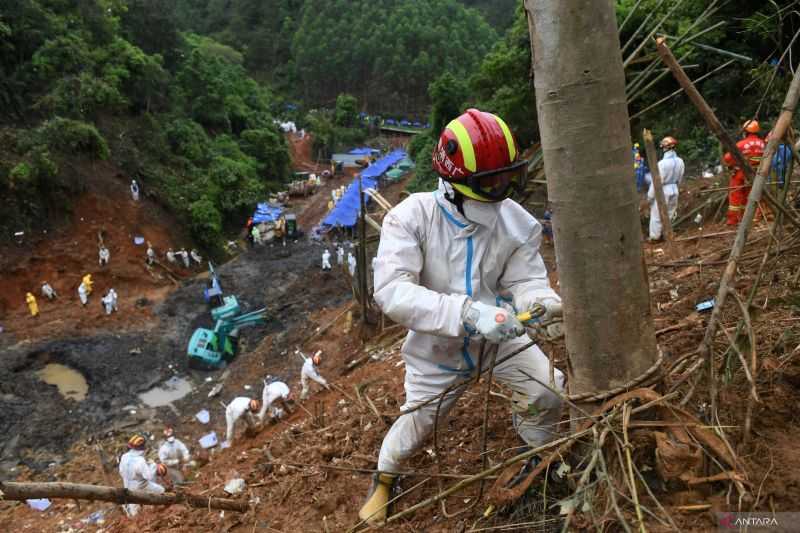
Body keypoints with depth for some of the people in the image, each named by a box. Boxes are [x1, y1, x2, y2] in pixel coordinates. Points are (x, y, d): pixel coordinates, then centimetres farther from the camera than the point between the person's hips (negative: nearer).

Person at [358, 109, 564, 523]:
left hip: (500, 336, 2)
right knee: (417, 422, 13)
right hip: (436, 347, -2)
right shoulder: (412, 216, -29)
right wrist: (467, 312, -52)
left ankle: (538, 453, 27)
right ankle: (385, 476, 47)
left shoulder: (516, 221, -20)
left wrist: (545, 305, -41)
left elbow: (526, 281, -15)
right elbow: (391, 290, -39)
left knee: (548, 393, -9)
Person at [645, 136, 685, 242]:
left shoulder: (662, 163, -24)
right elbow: (680, 179, 7)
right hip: (674, 190, 6)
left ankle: (655, 237, 15)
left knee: (657, 215, 7)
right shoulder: (680, 161, -5)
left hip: (662, 192, -6)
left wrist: (650, 195, -9)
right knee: (670, 214, 20)